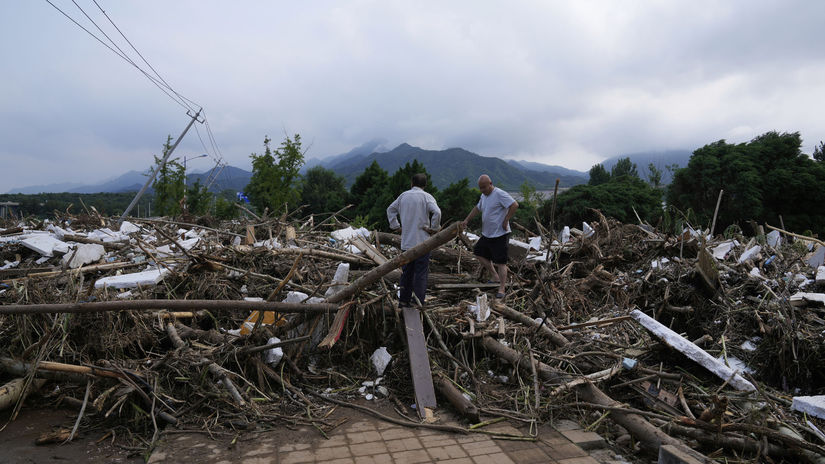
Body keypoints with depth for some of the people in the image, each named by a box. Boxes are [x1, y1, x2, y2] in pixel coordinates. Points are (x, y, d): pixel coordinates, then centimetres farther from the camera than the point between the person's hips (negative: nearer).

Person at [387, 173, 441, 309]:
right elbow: (437, 212, -22)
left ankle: (404, 300, 23)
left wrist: (395, 226, 16)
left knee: (407, 272, 16)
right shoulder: (426, 197, -7)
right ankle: (418, 303, 1)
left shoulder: (403, 195, 8)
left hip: (406, 242, 5)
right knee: (421, 273, 1)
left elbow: (390, 210, 17)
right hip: (422, 242, -5)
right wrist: (433, 228, -10)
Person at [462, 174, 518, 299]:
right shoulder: (483, 195, 12)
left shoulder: (500, 194, -17)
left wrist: (505, 221, -21)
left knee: (500, 262, -5)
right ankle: (495, 277, 25)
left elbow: (515, 205, -24)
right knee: (479, 253, 15)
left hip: (500, 234, -10)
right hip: (486, 234, 10)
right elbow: (477, 208, 26)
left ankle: (501, 289, 2)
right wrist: (466, 220, 18)